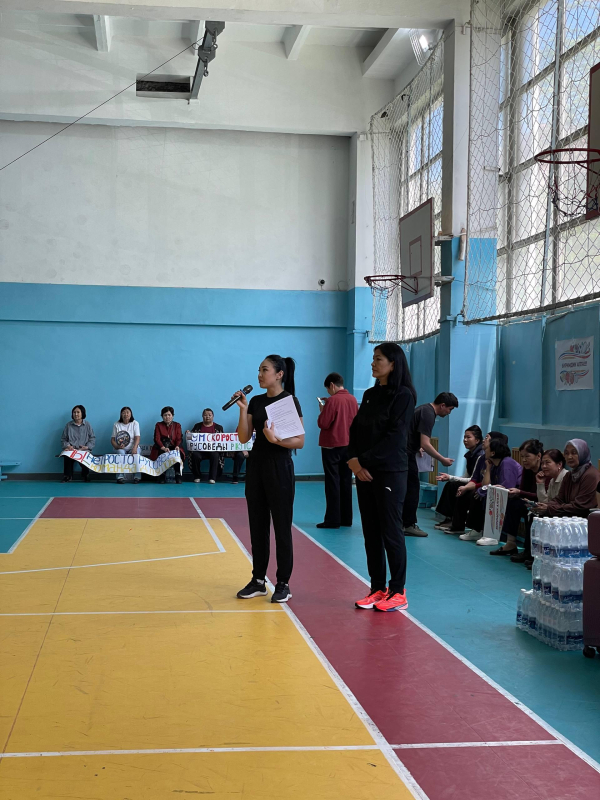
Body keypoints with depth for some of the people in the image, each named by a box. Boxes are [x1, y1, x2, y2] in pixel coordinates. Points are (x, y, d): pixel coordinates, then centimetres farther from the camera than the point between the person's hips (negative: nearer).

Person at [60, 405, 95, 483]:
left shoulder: (87, 425, 12)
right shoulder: (68, 425, 15)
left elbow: (93, 438, 8)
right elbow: (63, 439, 15)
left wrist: (87, 447, -10)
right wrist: (67, 446, -6)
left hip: (84, 449, -1)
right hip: (71, 449, 1)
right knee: (67, 455, -36)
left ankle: (85, 475, -10)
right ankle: (67, 476, -19)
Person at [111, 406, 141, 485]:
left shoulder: (135, 423, 4)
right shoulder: (117, 425, 7)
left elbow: (137, 438, -7)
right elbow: (112, 439, 5)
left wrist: (135, 448, -27)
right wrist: (117, 446, -18)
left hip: (133, 447, 0)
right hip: (121, 448, 0)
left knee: (136, 454, -33)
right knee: (121, 453, -34)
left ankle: (137, 477, -30)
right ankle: (120, 477, -35)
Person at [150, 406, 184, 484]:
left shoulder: (177, 425, 13)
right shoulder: (158, 425, 10)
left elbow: (179, 438, 1)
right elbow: (157, 439, -4)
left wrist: (177, 446, -23)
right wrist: (163, 448, -24)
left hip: (173, 447, 1)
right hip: (161, 448, -1)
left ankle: (178, 475, -27)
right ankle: (162, 476, -27)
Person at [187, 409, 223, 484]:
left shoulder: (219, 427, 16)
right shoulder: (197, 426, 18)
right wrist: (188, 433, -2)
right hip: (199, 450, 1)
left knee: (215, 455, -35)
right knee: (195, 455, -32)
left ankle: (212, 478, -30)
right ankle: (197, 477, -13)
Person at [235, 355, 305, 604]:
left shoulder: (290, 401, -8)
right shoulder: (256, 401, 9)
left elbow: (300, 441, -11)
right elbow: (244, 438, 4)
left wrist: (276, 439, -27)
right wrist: (243, 409, -5)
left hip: (279, 468, -6)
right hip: (255, 466, 6)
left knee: (282, 528, 0)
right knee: (257, 526, 10)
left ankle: (283, 584, 8)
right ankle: (258, 581, 18)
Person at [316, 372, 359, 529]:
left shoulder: (333, 400, -15)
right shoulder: (353, 399, 5)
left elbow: (323, 424, -17)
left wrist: (322, 410, 2)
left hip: (332, 446, -6)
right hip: (348, 445, 6)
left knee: (332, 483, -2)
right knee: (346, 482, 10)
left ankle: (333, 519, -3)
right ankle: (346, 519, 13)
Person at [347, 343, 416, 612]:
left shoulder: (403, 395, -7)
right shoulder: (370, 395, 14)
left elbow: (394, 436, -14)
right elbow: (355, 429, 12)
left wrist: (365, 461, -14)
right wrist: (353, 459, -5)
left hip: (390, 473, -7)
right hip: (365, 471, 7)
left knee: (391, 532, -3)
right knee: (371, 532, 8)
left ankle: (398, 592, 4)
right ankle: (377, 588, 15)